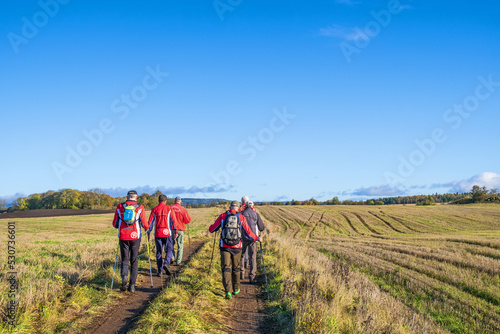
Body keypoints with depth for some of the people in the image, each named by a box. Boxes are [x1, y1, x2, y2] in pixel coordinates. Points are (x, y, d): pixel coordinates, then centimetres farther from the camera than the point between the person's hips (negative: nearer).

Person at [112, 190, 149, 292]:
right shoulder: (139, 208, -1)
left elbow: (115, 224, 8)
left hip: (123, 237, 1)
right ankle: (132, 285, 6)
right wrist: (147, 228, 22)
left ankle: (124, 276, -16)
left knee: (124, 260, 12)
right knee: (134, 261, 9)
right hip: (135, 237, -1)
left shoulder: (120, 207, 4)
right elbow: (145, 224, -1)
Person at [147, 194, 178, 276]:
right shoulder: (169, 209, 2)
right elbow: (173, 221, -5)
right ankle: (166, 263, -19)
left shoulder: (154, 209, 6)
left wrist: (148, 233, 11)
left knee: (159, 252, 8)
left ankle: (160, 270, 5)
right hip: (167, 233, -2)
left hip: (157, 234, 2)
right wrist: (175, 232, -3)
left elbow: (150, 222, 4)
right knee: (169, 250, 7)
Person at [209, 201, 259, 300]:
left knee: (226, 269, 0)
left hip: (224, 247, 0)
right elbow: (248, 232, 1)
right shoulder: (241, 218, -1)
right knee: (236, 268, 17)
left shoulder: (223, 216, 1)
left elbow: (212, 229, 6)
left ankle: (228, 291, -14)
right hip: (237, 247, 0)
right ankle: (236, 289, 29)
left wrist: (211, 228, 31)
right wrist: (257, 238, 18)